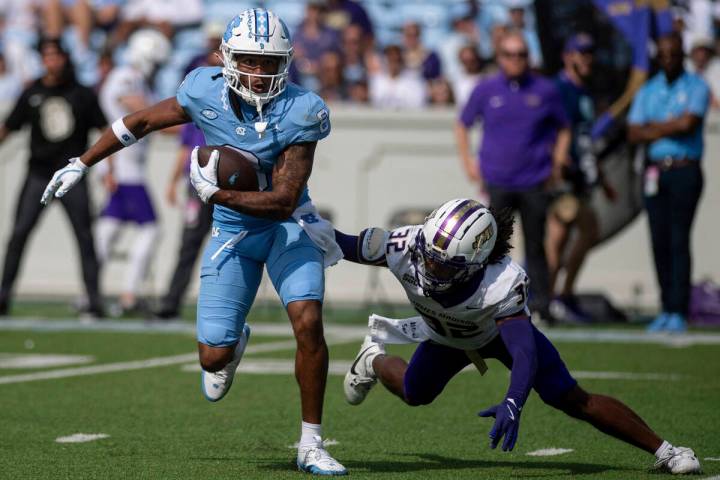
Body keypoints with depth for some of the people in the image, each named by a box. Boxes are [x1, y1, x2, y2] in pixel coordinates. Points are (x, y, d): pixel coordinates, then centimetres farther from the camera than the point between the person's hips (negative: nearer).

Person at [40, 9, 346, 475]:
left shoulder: (299, 113, -22)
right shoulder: (206, 94, -14)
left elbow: (283, 202, -24)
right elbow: (141, 122, 4)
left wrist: (215, 193, -30)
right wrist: (81, 165, 9)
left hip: (287, 227, -2)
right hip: (233, 233, 2)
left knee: (309, 322, -23)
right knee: (214, 358, -4)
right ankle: (232, 343, 39)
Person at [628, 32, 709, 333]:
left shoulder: (696, 87, 3)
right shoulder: (647, 91, 16)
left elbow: (689, 123, -13)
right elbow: (634, 134, 6)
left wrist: (653, 126, 0)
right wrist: (671, 128, -6)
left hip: (685, 170, -5)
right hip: (655, 172, 5)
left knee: (679, 241, -10)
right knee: (659, 241, 3)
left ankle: (679, 311, -11)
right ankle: (667, 308, 9)